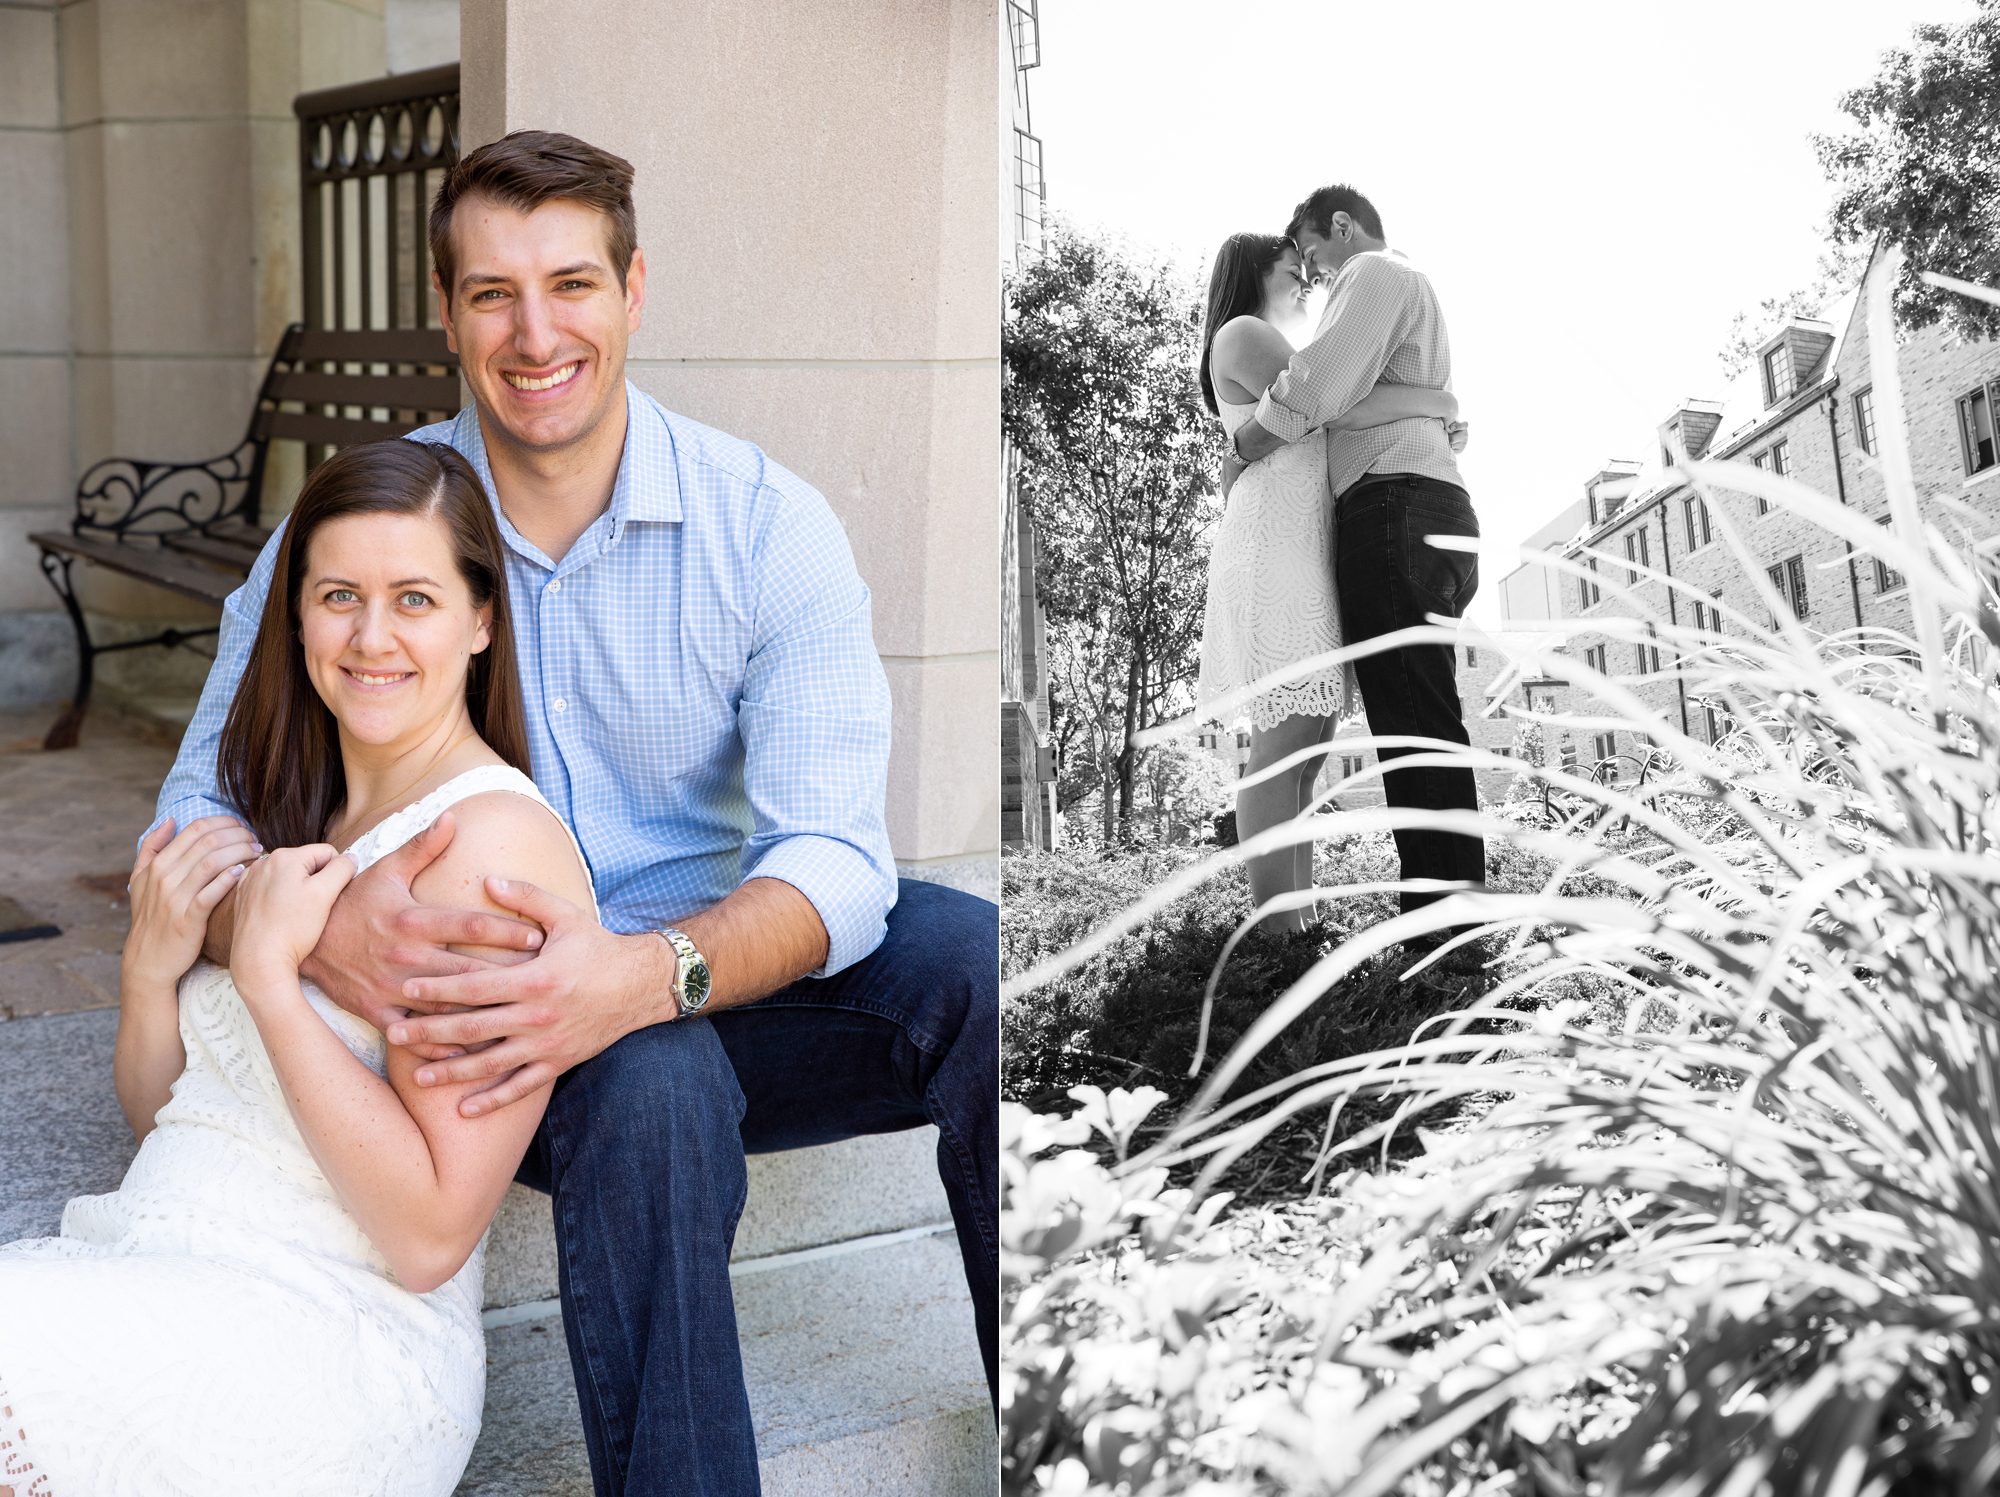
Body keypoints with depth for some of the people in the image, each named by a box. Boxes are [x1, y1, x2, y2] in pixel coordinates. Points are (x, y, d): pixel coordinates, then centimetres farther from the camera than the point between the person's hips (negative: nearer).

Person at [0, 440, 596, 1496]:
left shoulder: (498, 837, -12)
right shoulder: (286, 818, 15)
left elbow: (430, 1237, -17)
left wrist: (266, 974, -17)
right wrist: (151, 969, 0)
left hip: (336, 1347, -7)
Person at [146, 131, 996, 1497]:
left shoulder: (767, 524, -7)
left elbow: (834, 859, -17)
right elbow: (196, 820, -6)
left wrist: (646, 974, -39)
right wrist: (319, 930, -32)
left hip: (720, 979, 1)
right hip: (487, 1027, -1)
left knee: (980, 963, -28)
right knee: (654, 1088, -36)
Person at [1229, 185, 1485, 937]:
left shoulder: (1375, 273, 4)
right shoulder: (1415, 292, 35)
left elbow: (1316, 386, -12)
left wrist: (1238, 453, 0)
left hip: (1395, 508, -10)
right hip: (1437, 509, 10)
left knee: (1412, 726, -17)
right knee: (1427, 726, 5)